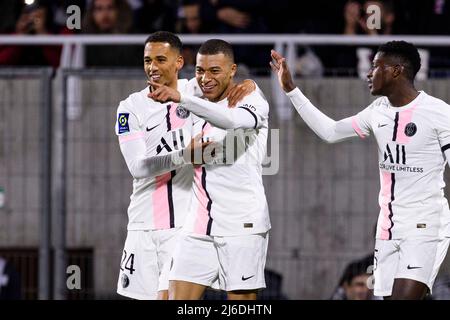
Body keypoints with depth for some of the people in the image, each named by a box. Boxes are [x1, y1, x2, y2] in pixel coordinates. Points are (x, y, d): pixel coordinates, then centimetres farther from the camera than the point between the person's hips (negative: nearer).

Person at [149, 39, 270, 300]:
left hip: (242, 226, -6)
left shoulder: (251, 100, -5)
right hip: (199, 227, 6)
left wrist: (180, 98, -38)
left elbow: (232, 120, -31)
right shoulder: (199, 105, 16)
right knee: (177, 299, -3)